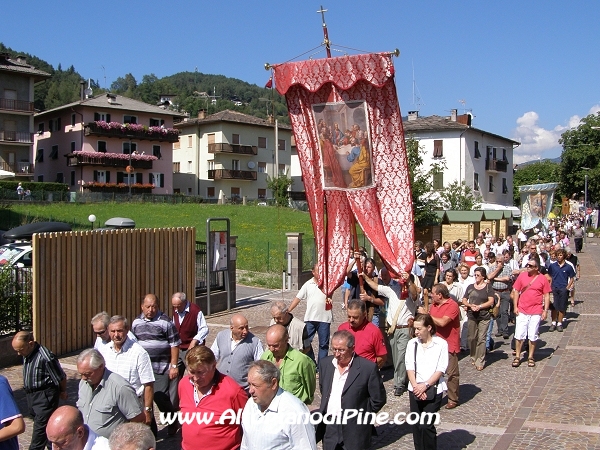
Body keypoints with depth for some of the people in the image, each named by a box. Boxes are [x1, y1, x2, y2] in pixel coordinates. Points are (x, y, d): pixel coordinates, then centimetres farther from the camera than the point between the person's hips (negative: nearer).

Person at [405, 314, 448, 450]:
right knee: (416, 425, 7)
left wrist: (425, 385, -15)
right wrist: (416, 386, -12)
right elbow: (409, 367, 1)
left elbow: (440, 369, -8)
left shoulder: (441, 344, -4)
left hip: (433, 390, -4)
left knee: (426, 425, -10)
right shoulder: (412, 343, 6)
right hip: (415, 390, 4)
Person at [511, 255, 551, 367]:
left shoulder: (543, 279, -2)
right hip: (522, 311, 1)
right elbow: (516, 291, 5)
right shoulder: (522, 276, 1)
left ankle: (531, 357, 20)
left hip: (536, 312, -1)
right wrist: (515, 307, 0)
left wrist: (545, 310, -4)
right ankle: (517, 357, 12)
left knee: (533, 336, 7)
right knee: (519, 335, 1)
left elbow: (546, 295, 1)